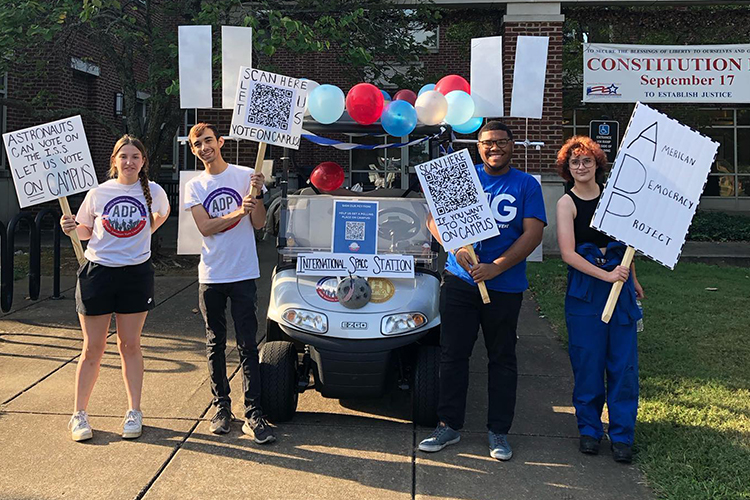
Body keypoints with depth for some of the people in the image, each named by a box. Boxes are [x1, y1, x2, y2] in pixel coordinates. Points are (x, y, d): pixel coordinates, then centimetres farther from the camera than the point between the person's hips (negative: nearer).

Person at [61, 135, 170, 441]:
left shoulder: (154, 192, -2)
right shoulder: (97, 194, -2)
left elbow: (161, 214, 21)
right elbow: (86, 230, 9)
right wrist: (71, 228, -11)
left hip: (137, 275, 0)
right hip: (97, 273, 0)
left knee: (130, 345, 8)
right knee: (93, 348, 3)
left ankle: (134, 412, 19)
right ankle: (79, 414, 15)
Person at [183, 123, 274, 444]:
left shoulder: (246, 175, 2)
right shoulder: (194, 186, 7)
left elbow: (258, 223, -2)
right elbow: (205, 227, -6)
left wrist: (257, 195, -19)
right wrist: (239, 212, -20)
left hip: (243, 273, -2)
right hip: (211, 276, 2)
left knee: (247, 346, -4)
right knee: (215, 345, 10)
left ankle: (253, 415, -2)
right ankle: (222, 406, 23)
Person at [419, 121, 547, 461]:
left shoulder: (526, 185, 3)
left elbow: (533, 234, -6)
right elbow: (434, 219, 3)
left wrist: (495, 267, -17)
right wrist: (457, 247, -16)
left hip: (505, 286, -1)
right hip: (459, 280, 1)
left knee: (502, 359, 7)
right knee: (453, 354, 5)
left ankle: (498, 431, 19)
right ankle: (449, 426, 17)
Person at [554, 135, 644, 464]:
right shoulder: (566, 203, -4)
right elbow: (568, 253, -13)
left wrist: (633, 279, 23)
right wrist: (606, 276, -20)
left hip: (619, 283, 3)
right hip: (585, 289, -3)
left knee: (623, 362, 2)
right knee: (587, 362, 2)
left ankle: (622, 434, 11)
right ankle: (589, 429, 17)